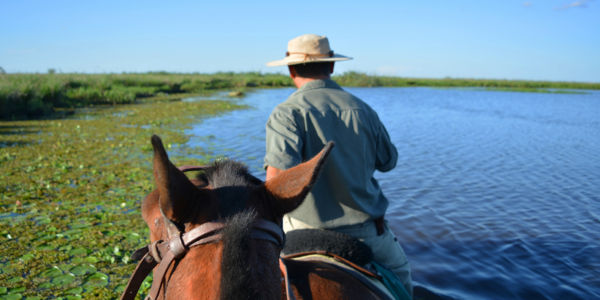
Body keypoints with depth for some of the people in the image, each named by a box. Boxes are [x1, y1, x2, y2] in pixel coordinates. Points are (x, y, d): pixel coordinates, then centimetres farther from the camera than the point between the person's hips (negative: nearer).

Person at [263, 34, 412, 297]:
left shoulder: (287, 113, -15)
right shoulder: (363, 110, -3)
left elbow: (277, 175, -30)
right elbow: (388, 162, 10)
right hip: (365, 230, 2)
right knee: (399, 271, 34)